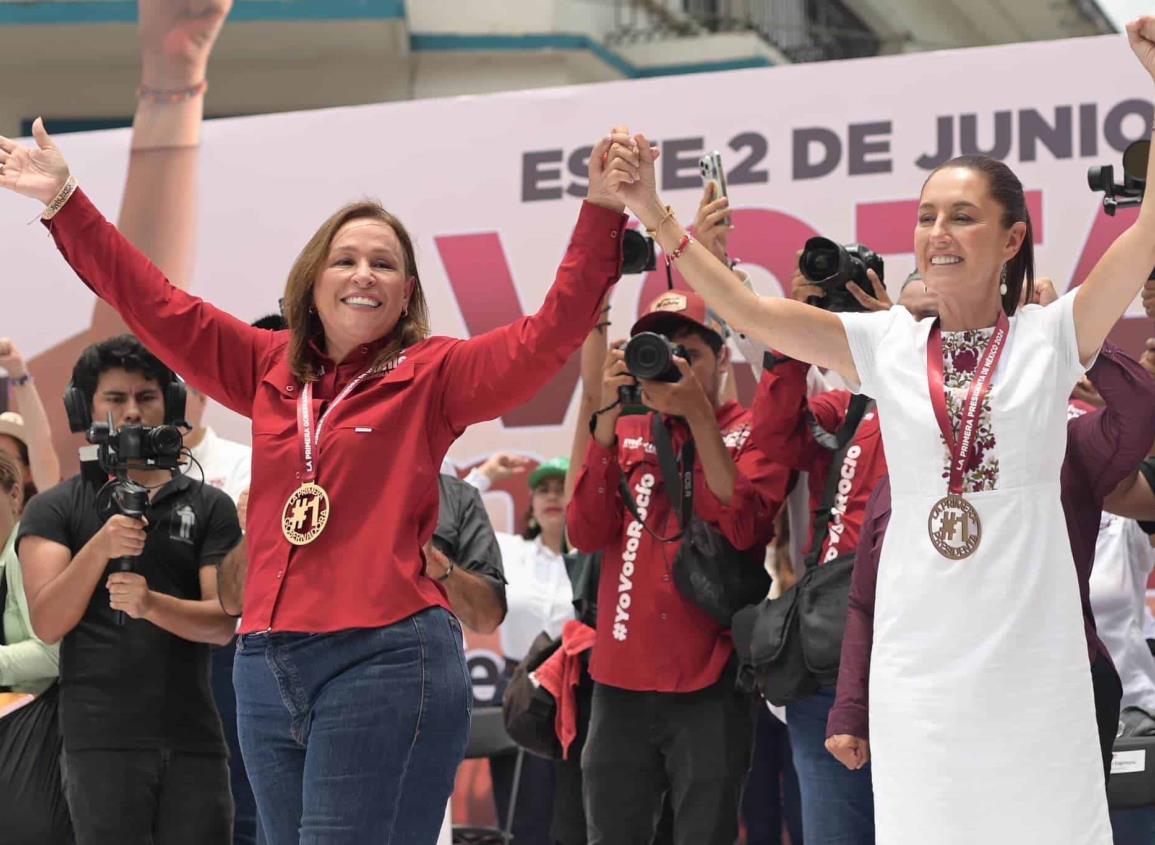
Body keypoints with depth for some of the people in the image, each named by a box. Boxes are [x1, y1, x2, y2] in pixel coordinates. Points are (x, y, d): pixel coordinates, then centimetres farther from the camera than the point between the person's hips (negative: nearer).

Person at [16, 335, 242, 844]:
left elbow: (223, 622, 1)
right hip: (102, 739, -2)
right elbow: (47, 624, -2)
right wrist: (100, 546, -17)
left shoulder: (209, 507, 12)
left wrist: (152, 604, -19)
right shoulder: (55, 510, 10)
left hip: (193, 739, 2)